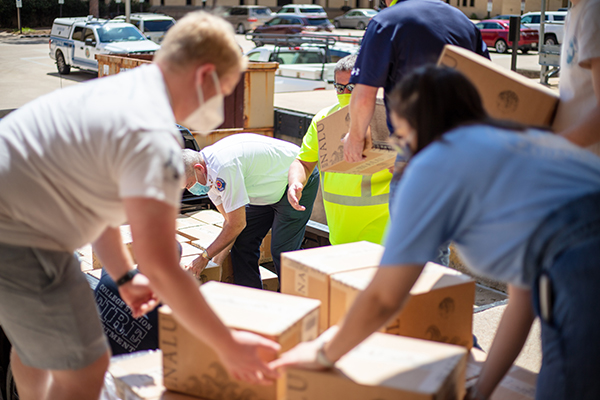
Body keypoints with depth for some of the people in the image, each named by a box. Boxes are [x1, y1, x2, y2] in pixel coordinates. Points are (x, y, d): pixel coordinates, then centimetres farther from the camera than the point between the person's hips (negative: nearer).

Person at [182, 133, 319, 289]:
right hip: (269, 188, 9)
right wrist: (221, 255, -6)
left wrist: (205, 257, -18)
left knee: (282, 251, -16)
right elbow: (230, 220, 2)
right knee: (242, 244, 1)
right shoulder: (207, 174, -4)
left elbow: (237, 224, -27)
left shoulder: (223, 167, -34)